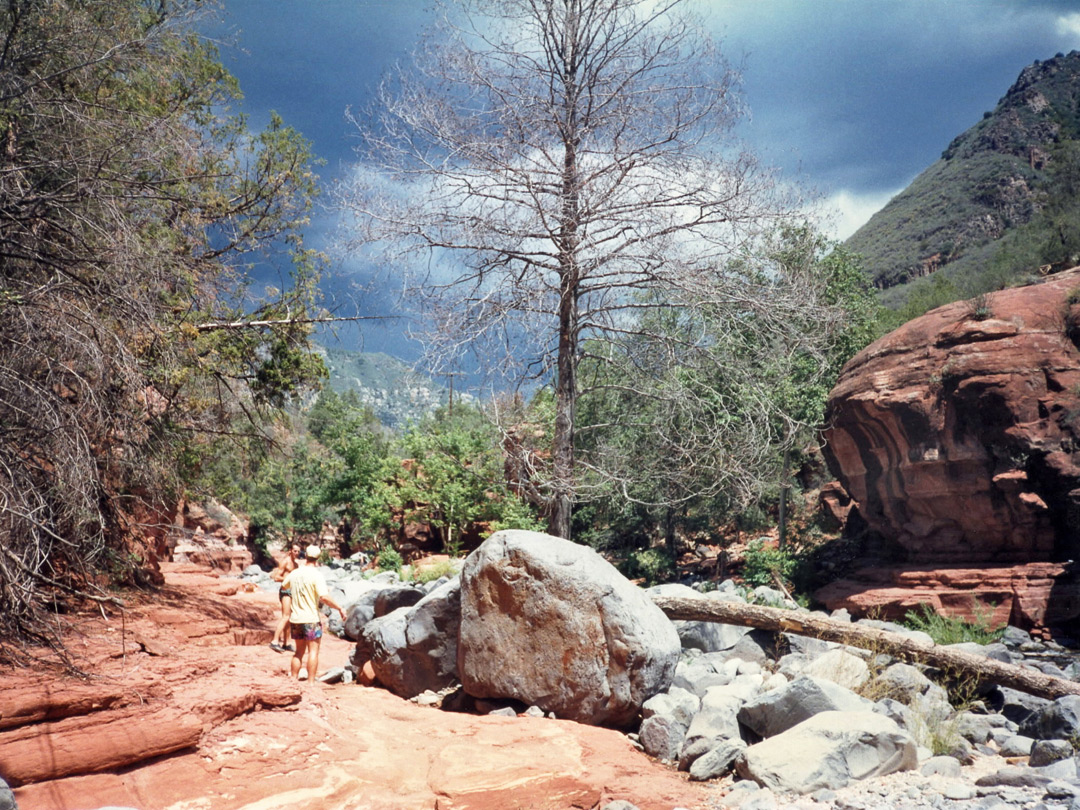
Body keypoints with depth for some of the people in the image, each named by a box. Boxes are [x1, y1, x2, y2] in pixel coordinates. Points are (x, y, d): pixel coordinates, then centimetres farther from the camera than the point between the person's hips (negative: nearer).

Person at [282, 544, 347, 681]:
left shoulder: (295, 573, 5)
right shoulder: (316, 575, -14)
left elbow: (283, 586, 26)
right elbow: (324, 597, -24)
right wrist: (340, 608, -16)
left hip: (295, 618, 6)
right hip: (311, 618, -6)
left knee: (299, 651, 17)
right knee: (313, 651, -1)